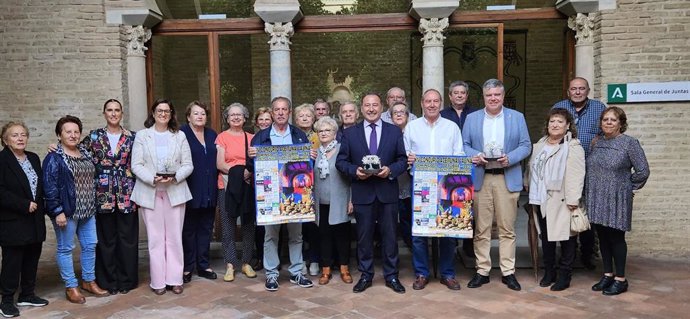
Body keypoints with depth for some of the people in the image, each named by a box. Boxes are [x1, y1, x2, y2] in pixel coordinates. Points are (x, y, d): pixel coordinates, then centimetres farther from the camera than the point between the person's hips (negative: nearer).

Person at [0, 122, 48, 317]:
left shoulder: (33, 158, 12)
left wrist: (41, 207, 5)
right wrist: (24, 205, -19)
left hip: (35, 220, 6)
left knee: (32, 259, 12)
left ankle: (27, 295, 25)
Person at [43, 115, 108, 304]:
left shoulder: (85, 154, 12)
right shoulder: (54, 158, -9)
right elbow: (50, 187, -13)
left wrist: (94, 205, 15)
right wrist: (57, 211, -18)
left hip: (87, 210, 7)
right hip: (66, 211, -7)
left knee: (90, 245, 10)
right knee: (65, 248, 3)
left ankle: (89, 281, 24)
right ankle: (71, 287, 12)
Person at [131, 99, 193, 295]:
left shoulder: (180, 136, 9)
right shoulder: (142, 136, 7)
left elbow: (188, 165, 4)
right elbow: (136, 165, 0)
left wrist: (175, 177, -14)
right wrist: (152, 179, -16)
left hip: (175, 191, 1)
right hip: (150, 192, -1)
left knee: (174, 237, 3)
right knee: (156, 238, 1)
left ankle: (175, 279, 11)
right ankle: (158, 281, 9)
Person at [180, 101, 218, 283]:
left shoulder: (212, 135, 13)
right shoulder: (181, 134, -5)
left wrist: (215, 188, 8)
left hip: (209, 192, 5)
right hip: (190, 191, -5)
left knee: (206, 228, 11)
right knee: (188, 230, 5)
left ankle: (203, 265, 21)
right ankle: (187, 267, 14)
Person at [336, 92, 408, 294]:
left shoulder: (395, 132, 6)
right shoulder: (350, 133, 5)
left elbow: (403, 160, 4)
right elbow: (341, 161, 4)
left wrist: (390, 170, -14)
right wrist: (355, 171, -14)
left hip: (387, 192, 0)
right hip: (362, 193, 0)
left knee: (389, 236, 7)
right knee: (364, 236, 8)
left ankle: (391, 276, 20)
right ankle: (365, 276, 21)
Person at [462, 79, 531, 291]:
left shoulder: (517, 117, 9)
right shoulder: (472, 118, 11)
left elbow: (526, 146, 4)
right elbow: (464, 145, 8)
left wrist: (510, 158, -13)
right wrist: (474, 155, -13)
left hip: (507, 179, -1)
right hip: (480, 178, 1)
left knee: (507, 228, 2)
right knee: (481, 228, 3)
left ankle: (508, 272, 11)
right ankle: (482, 271, 12)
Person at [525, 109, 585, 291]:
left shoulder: (573, 148, -9)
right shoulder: (539, 145, 14)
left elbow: (576, 175, -16)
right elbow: (532, 170, 21)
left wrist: (573, 200, -21)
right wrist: (531, 193, 18)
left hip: (561, 202, -7)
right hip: (542, 201, 7)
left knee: (566, 238, 2)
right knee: (546, 238, 15)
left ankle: (564, 276, 13)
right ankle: (549, 272, 28)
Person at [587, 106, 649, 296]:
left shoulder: (629, 143, -7)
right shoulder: (596, 143, 9)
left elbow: (643, 171, -6)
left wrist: (628, 186, 1)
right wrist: (591, 189, 9)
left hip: (617, 200, -5)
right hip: (596, 200, 5)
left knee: (616, 238, 2)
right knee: (603, 237, 12)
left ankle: (620, 279, 13)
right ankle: (608, 275, 24)